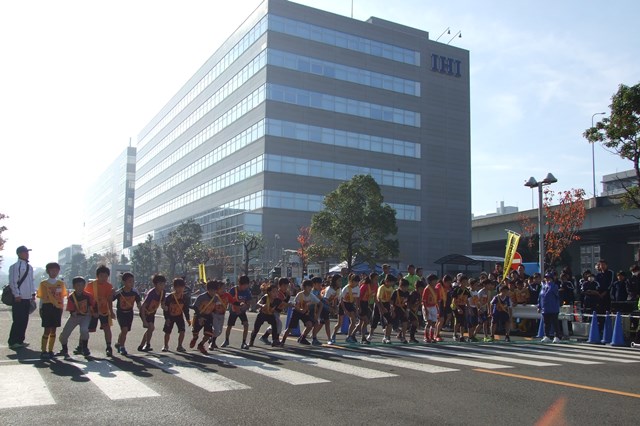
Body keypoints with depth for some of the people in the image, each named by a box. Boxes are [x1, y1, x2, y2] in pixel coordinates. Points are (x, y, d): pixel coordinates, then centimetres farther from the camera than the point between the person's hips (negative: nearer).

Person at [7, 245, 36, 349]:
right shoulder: (15, 266, -8)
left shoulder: (29, 267, 15)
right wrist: (17, 295, -15)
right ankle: (13, 342, 3)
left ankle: (20, 341, 19)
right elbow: (13, 282, -12)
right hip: (19, 298, -7)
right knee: (17, 321, -5)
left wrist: (33, 293, 13)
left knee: (24, 321, 10)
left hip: (28, 298, 7)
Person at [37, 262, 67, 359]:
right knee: (47, 330, -4)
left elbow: (62, 297, 8)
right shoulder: (43, 284, -1)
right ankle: (43, 351, 2)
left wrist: (61, 308, 3)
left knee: (53, 330, 8)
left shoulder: (61, 283, 7)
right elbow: (42, 298, -2)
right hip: (47, 307, -3)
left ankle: (50, 350, 15)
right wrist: (41, 310, -5)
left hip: (57, 308, 3)